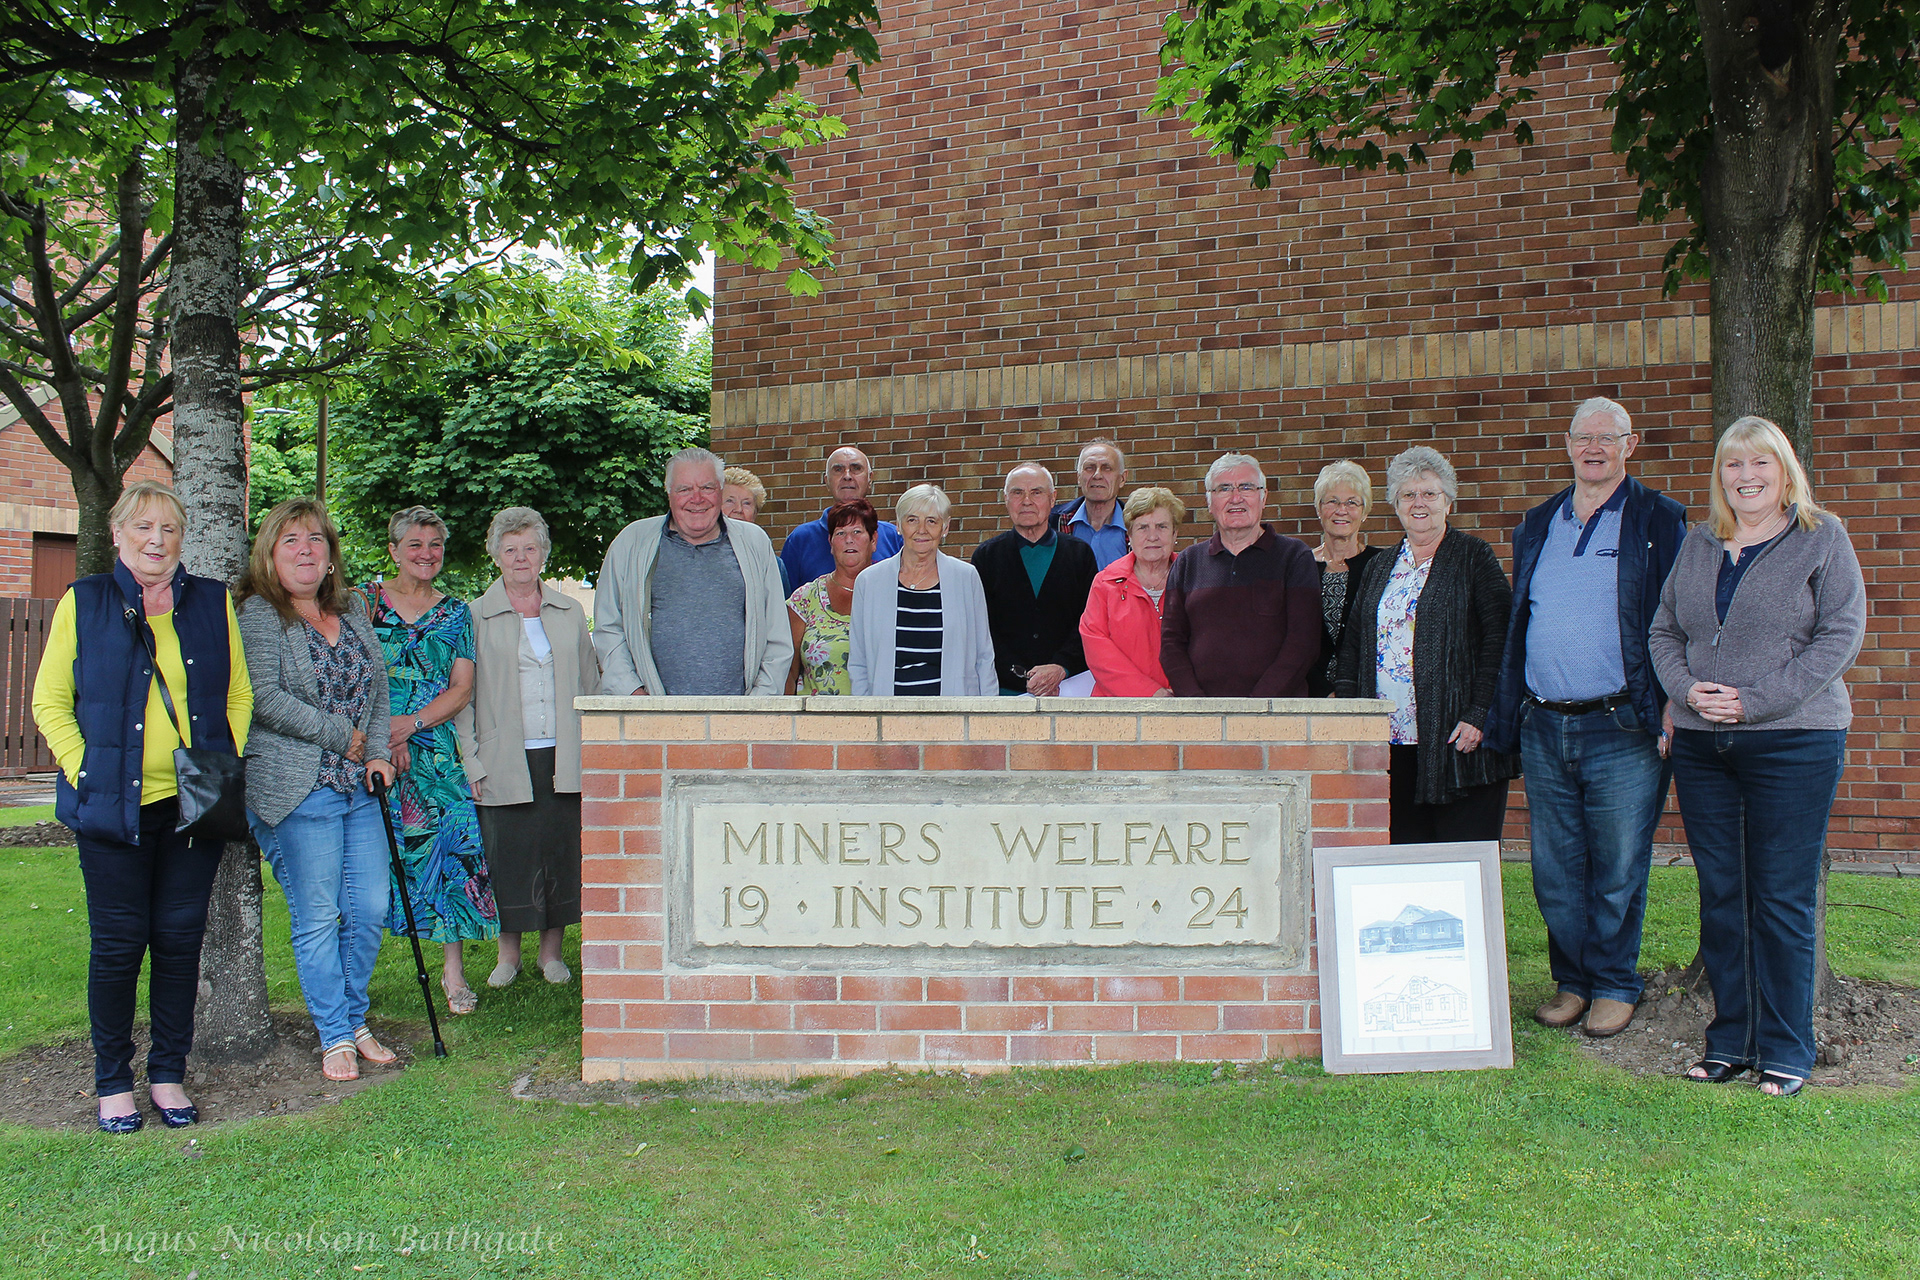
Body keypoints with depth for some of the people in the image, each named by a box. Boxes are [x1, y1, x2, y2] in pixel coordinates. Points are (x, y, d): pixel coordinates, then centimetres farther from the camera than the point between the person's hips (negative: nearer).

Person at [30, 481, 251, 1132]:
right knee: (118, 943, 3)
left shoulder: (212, 601, 9)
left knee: (180, 938, 7)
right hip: (114, 807, -2)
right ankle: (113, 1082, 20)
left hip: (195, 804, 2)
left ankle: (169, 1074, 21)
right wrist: (85, 773, -8)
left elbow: (238, 696, 11)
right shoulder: (83, 602, 4)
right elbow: (50, 701, 3)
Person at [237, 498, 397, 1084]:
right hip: (298, 788, -6)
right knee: (317, 917, 1)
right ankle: (335, 1037, 13)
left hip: (359, 784, 6)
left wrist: (379, 752, 3)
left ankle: (356, 1021, 23)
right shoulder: (258, 614, -4)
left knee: (370, 909, 6)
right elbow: (265, 698, -14)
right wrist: (342, 737, -11)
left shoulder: (352, 611, 15)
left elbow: (378, 689, 17)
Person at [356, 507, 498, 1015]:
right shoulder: (364, 601, 7)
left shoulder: (456, 613, 11)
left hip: (437, 750, 1)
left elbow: (462, 689, 4)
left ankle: (453, 971, 3)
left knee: (449, 845, -5)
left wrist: (409, 724, -10)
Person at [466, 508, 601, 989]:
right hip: (504, 763, -2)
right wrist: (472, 764, -6)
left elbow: (590, 687, 14)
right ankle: (508, 953, 20)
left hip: (564, 760, 2)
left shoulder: (570, 612, 11)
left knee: (562, 853, 5)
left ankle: (552, 950, 20)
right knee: (507, 857, 3)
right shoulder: (476, 617, 3)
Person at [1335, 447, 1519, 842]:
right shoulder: (1380, 568, 17)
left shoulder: (1473, 558, 2)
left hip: (1455, 741, -4)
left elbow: (1499, 640, -6)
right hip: (1391, 744, 5)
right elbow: (1352, 644, 17)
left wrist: (1478, 715, -14)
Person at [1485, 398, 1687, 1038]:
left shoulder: (1660, 522, 1)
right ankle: (1572, 979, 24)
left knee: (1618, 870, 3)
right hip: (1542, 728, 4)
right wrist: (1505, 716, 12)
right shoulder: (1536, 526, 14)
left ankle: (1614, 985, 19)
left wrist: (1669, 710, -11)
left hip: (1623, 729, -4)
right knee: (1554, 871, 9)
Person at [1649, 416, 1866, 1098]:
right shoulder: (1697, 545, 13)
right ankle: (1729, 1041, 19)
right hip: (1701, 746, 4)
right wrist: (1687, 688, -6)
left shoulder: (1822, 538, 1)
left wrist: (1754, 701, -14)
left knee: (1783, 899, -1)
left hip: (1795, 741, -4)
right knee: (1720, 894, 8)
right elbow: (1664, 631, 14)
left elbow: (1841, 634, -7)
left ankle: (1786, 1051, 11)